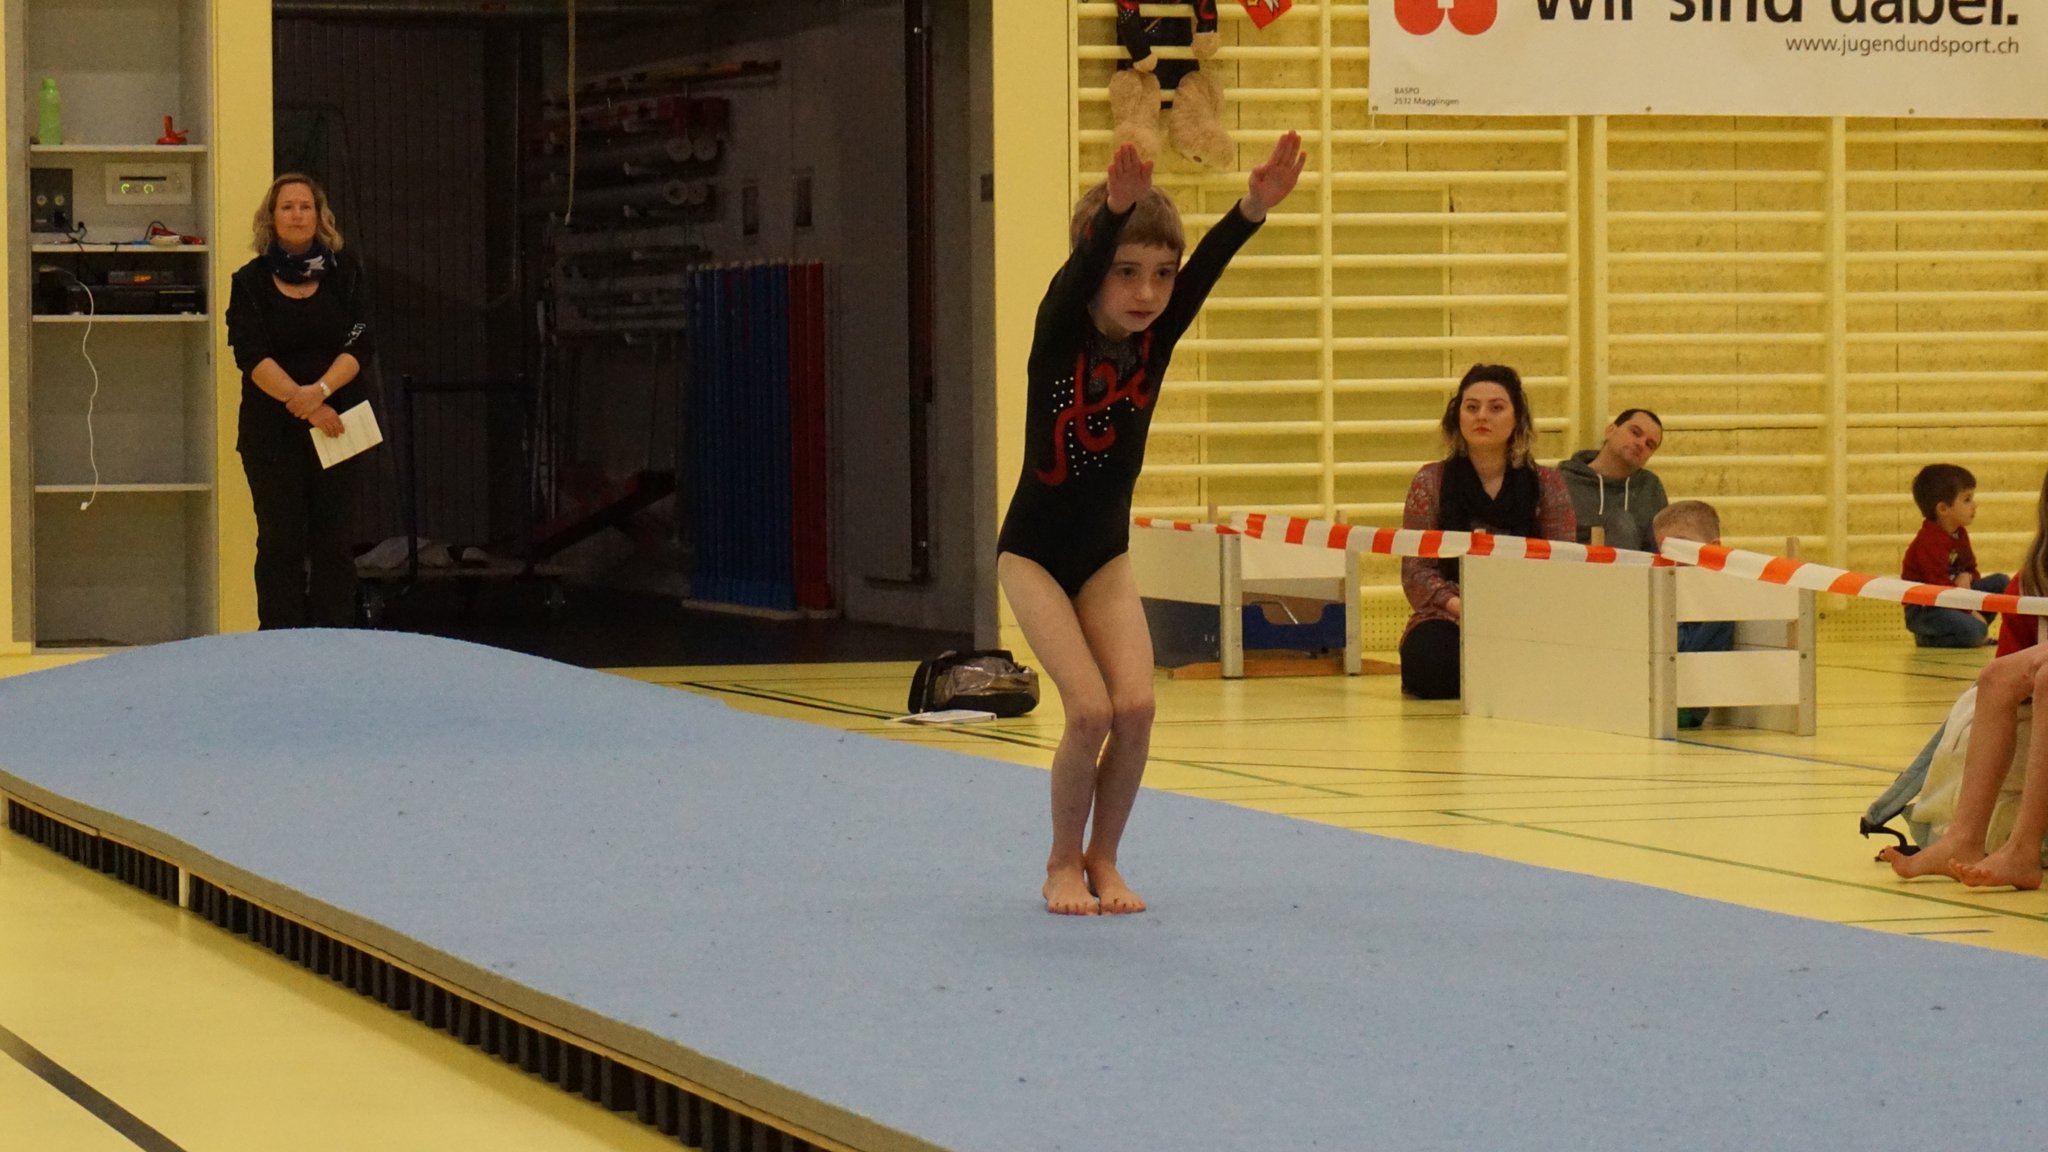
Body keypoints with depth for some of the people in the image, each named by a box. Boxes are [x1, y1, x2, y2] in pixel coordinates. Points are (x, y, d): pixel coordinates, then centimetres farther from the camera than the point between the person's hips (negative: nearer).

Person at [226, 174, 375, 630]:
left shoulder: (343, 275, 7)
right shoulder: (251, 281, 3)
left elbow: (358, 346, -1)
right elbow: (252, 356, -8)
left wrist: (320, 390, -20)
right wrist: (304, 404, -19)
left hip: (337, 425, 1)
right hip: (272, 433, -1)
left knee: (331, 541, 2)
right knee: (281, 543, -1)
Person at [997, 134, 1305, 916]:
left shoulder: (1156, 339, -6)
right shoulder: (1060, 335, -16)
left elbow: (1208, 265, -22)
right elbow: (1079, 270, -37)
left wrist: (1256, 205, -40)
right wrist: (1118, 207, -56)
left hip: (1106, 556, 4)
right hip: (1033, 554, -4)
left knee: (1135, 707, -11)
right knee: (1091, 710, -15)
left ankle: (1102, 859, 10)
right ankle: (1063, 865, 5)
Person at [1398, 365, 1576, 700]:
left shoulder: (1547, 484, 8)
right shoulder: (1430, 482, 7)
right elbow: (1415, 571, 2)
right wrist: (1458, 606, -18)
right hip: (1449, 620, 0)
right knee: (1432, 657, -36)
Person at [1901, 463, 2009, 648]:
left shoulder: (1960, 534, 9)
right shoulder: (1930, 542, -22)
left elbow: (1970, 568, 16)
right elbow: (1940, 586, -26)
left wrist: (1966, 577, -11)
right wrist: (1970, 612, -24)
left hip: (1953, 598, 9)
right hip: (1924, 610, -9)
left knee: (2001, 582, 4)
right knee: (1972, 632, -32)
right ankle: (1927, 639, -7)